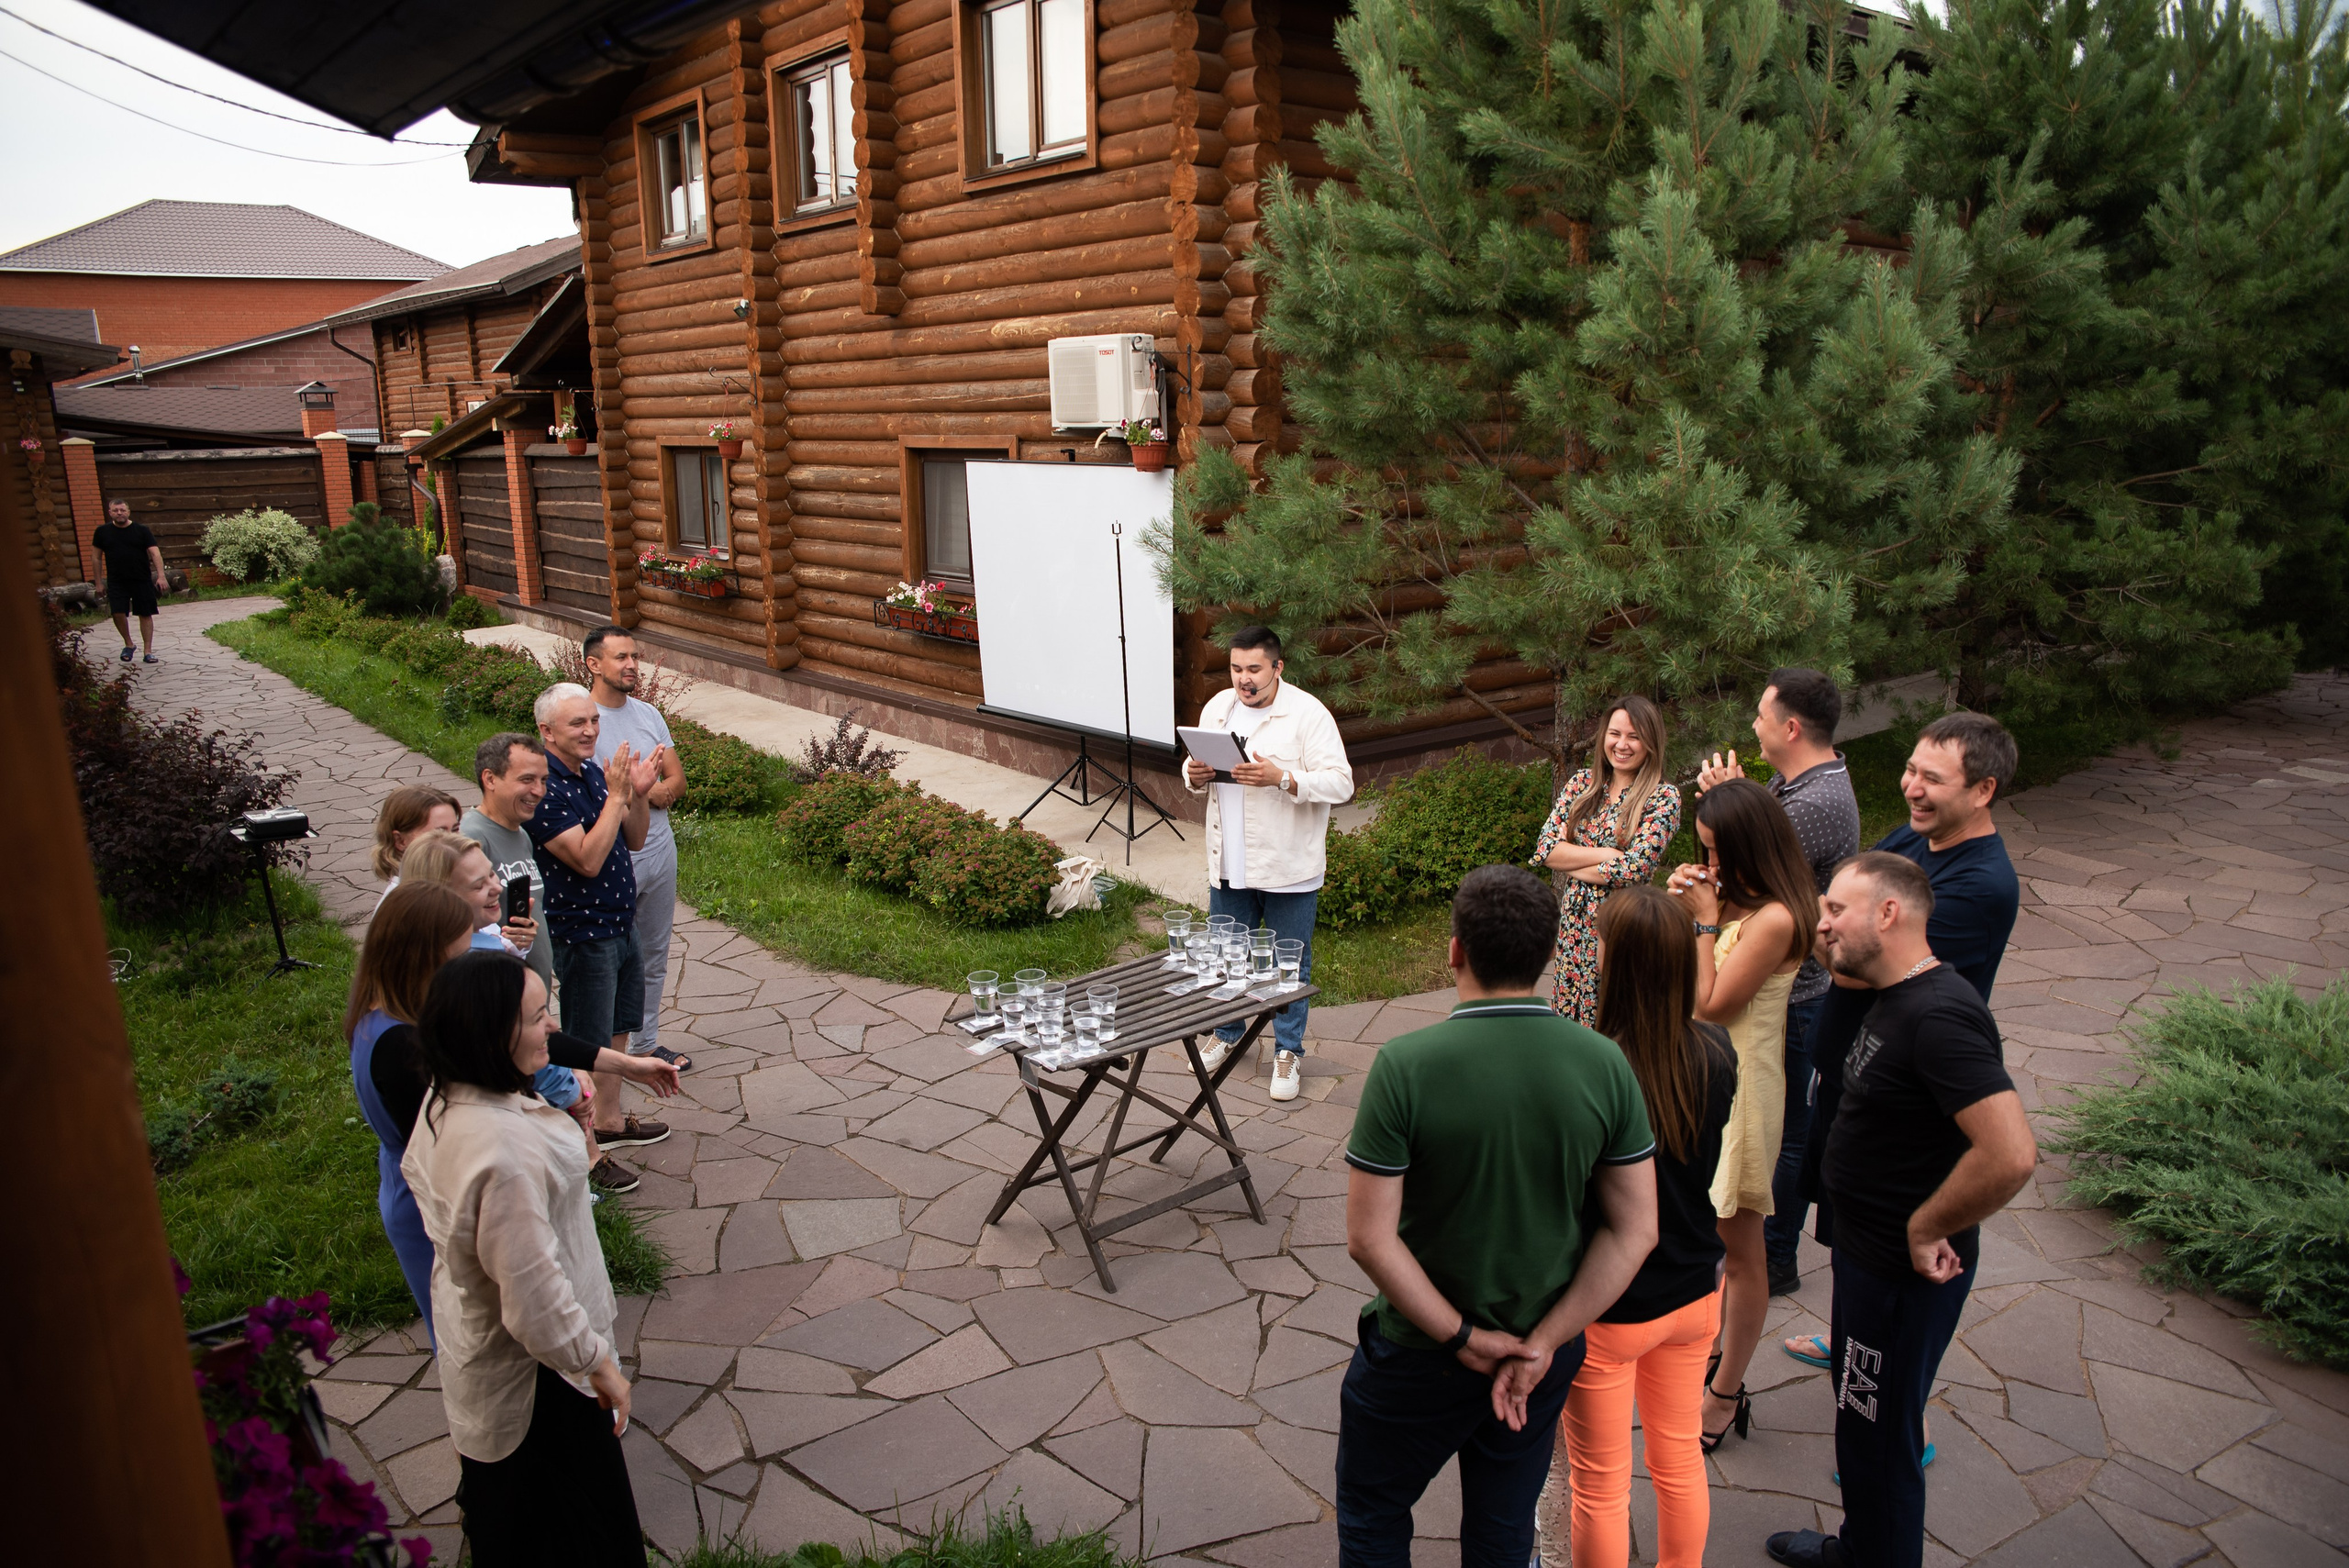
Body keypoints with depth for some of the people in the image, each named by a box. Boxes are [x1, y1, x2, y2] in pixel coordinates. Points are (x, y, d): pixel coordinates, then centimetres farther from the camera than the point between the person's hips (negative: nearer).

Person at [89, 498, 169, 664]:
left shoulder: (142, 530, -1)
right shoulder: (102, 531, 4)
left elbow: (155, 552, -9)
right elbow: (97, 557, 10)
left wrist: (161, 575, -22)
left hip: (142, 580, -1)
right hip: (116, 582, 1)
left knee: (145, 614, 2)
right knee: (118, 613, -9)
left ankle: (148, 651, 9)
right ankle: (128, 645, 15)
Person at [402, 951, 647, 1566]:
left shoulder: (446, 1101, -10)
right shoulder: (503, 1151, -41)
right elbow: (535, 1299, -35)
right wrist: (597, 1363, -19)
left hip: (472, 1327, 9)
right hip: (532, 1375, -9)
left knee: (501, 1490, 33)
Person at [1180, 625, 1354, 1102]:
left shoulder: (1308, 713, -12)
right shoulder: (1216, 708, 5)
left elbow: (1341, 783, -17)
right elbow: (1196, 766, 17)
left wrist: (1282, 779, -30)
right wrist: (1194, 774, -8)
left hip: (1288, 867, -5)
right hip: (1229, 862, 5)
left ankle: (1288, 1052, 24)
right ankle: (1226, 1034, 39)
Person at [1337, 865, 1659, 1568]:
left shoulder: (1407, 1065, -25)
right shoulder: (1605, 1065, -14)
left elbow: (1370, 1236, -23)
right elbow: (1635, 1230, -10)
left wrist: (1460, 1336, -12)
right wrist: (1541, 1343, -8)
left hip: (1418, 1353, -3)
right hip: (1543, 1350, 4)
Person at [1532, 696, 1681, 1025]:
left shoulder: (1664, 797, -6)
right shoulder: (1582, 782, 7)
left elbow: (1633, 869, -16)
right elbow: (1544, 848, -1)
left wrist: (1570, 861, -6)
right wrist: (1605, 854, -12)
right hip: (1573, 924, 4)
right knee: (1567, 1022, 8)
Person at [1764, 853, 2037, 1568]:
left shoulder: (1938, 1015, -29)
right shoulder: (1897, 995, 2)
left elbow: (2010, 1154, -36)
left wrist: (1928, 1229, -25)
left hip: (1902, 1272, -10)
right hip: (1868, 1250, 10)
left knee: (1877, 1433, 9)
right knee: (1860, 1414, 27)